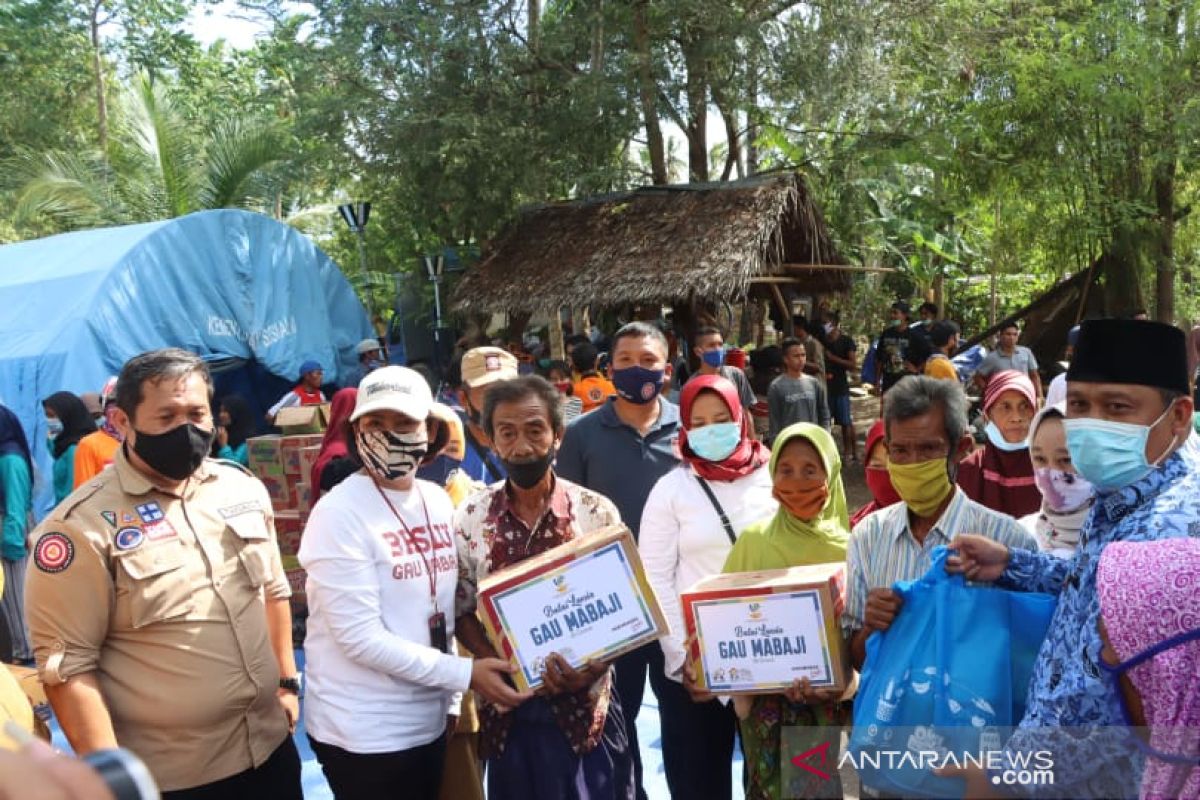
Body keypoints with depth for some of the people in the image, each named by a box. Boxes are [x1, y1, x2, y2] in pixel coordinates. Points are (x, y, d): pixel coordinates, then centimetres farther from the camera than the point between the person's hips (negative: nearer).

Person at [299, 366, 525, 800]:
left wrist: (452, 698, 9)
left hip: (429, 722, 6)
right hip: (363, 733, -6)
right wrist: (465, 674, -20)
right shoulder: (339, 513, -17)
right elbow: (360, 637, -21)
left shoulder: (437, 500, 3)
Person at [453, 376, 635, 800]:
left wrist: (593, 668, -19)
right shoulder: (471, 517, -3)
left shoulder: (597, 512, -7)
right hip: (509, 706, 1)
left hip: (585, 705, -1)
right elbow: (462, 612, 3)